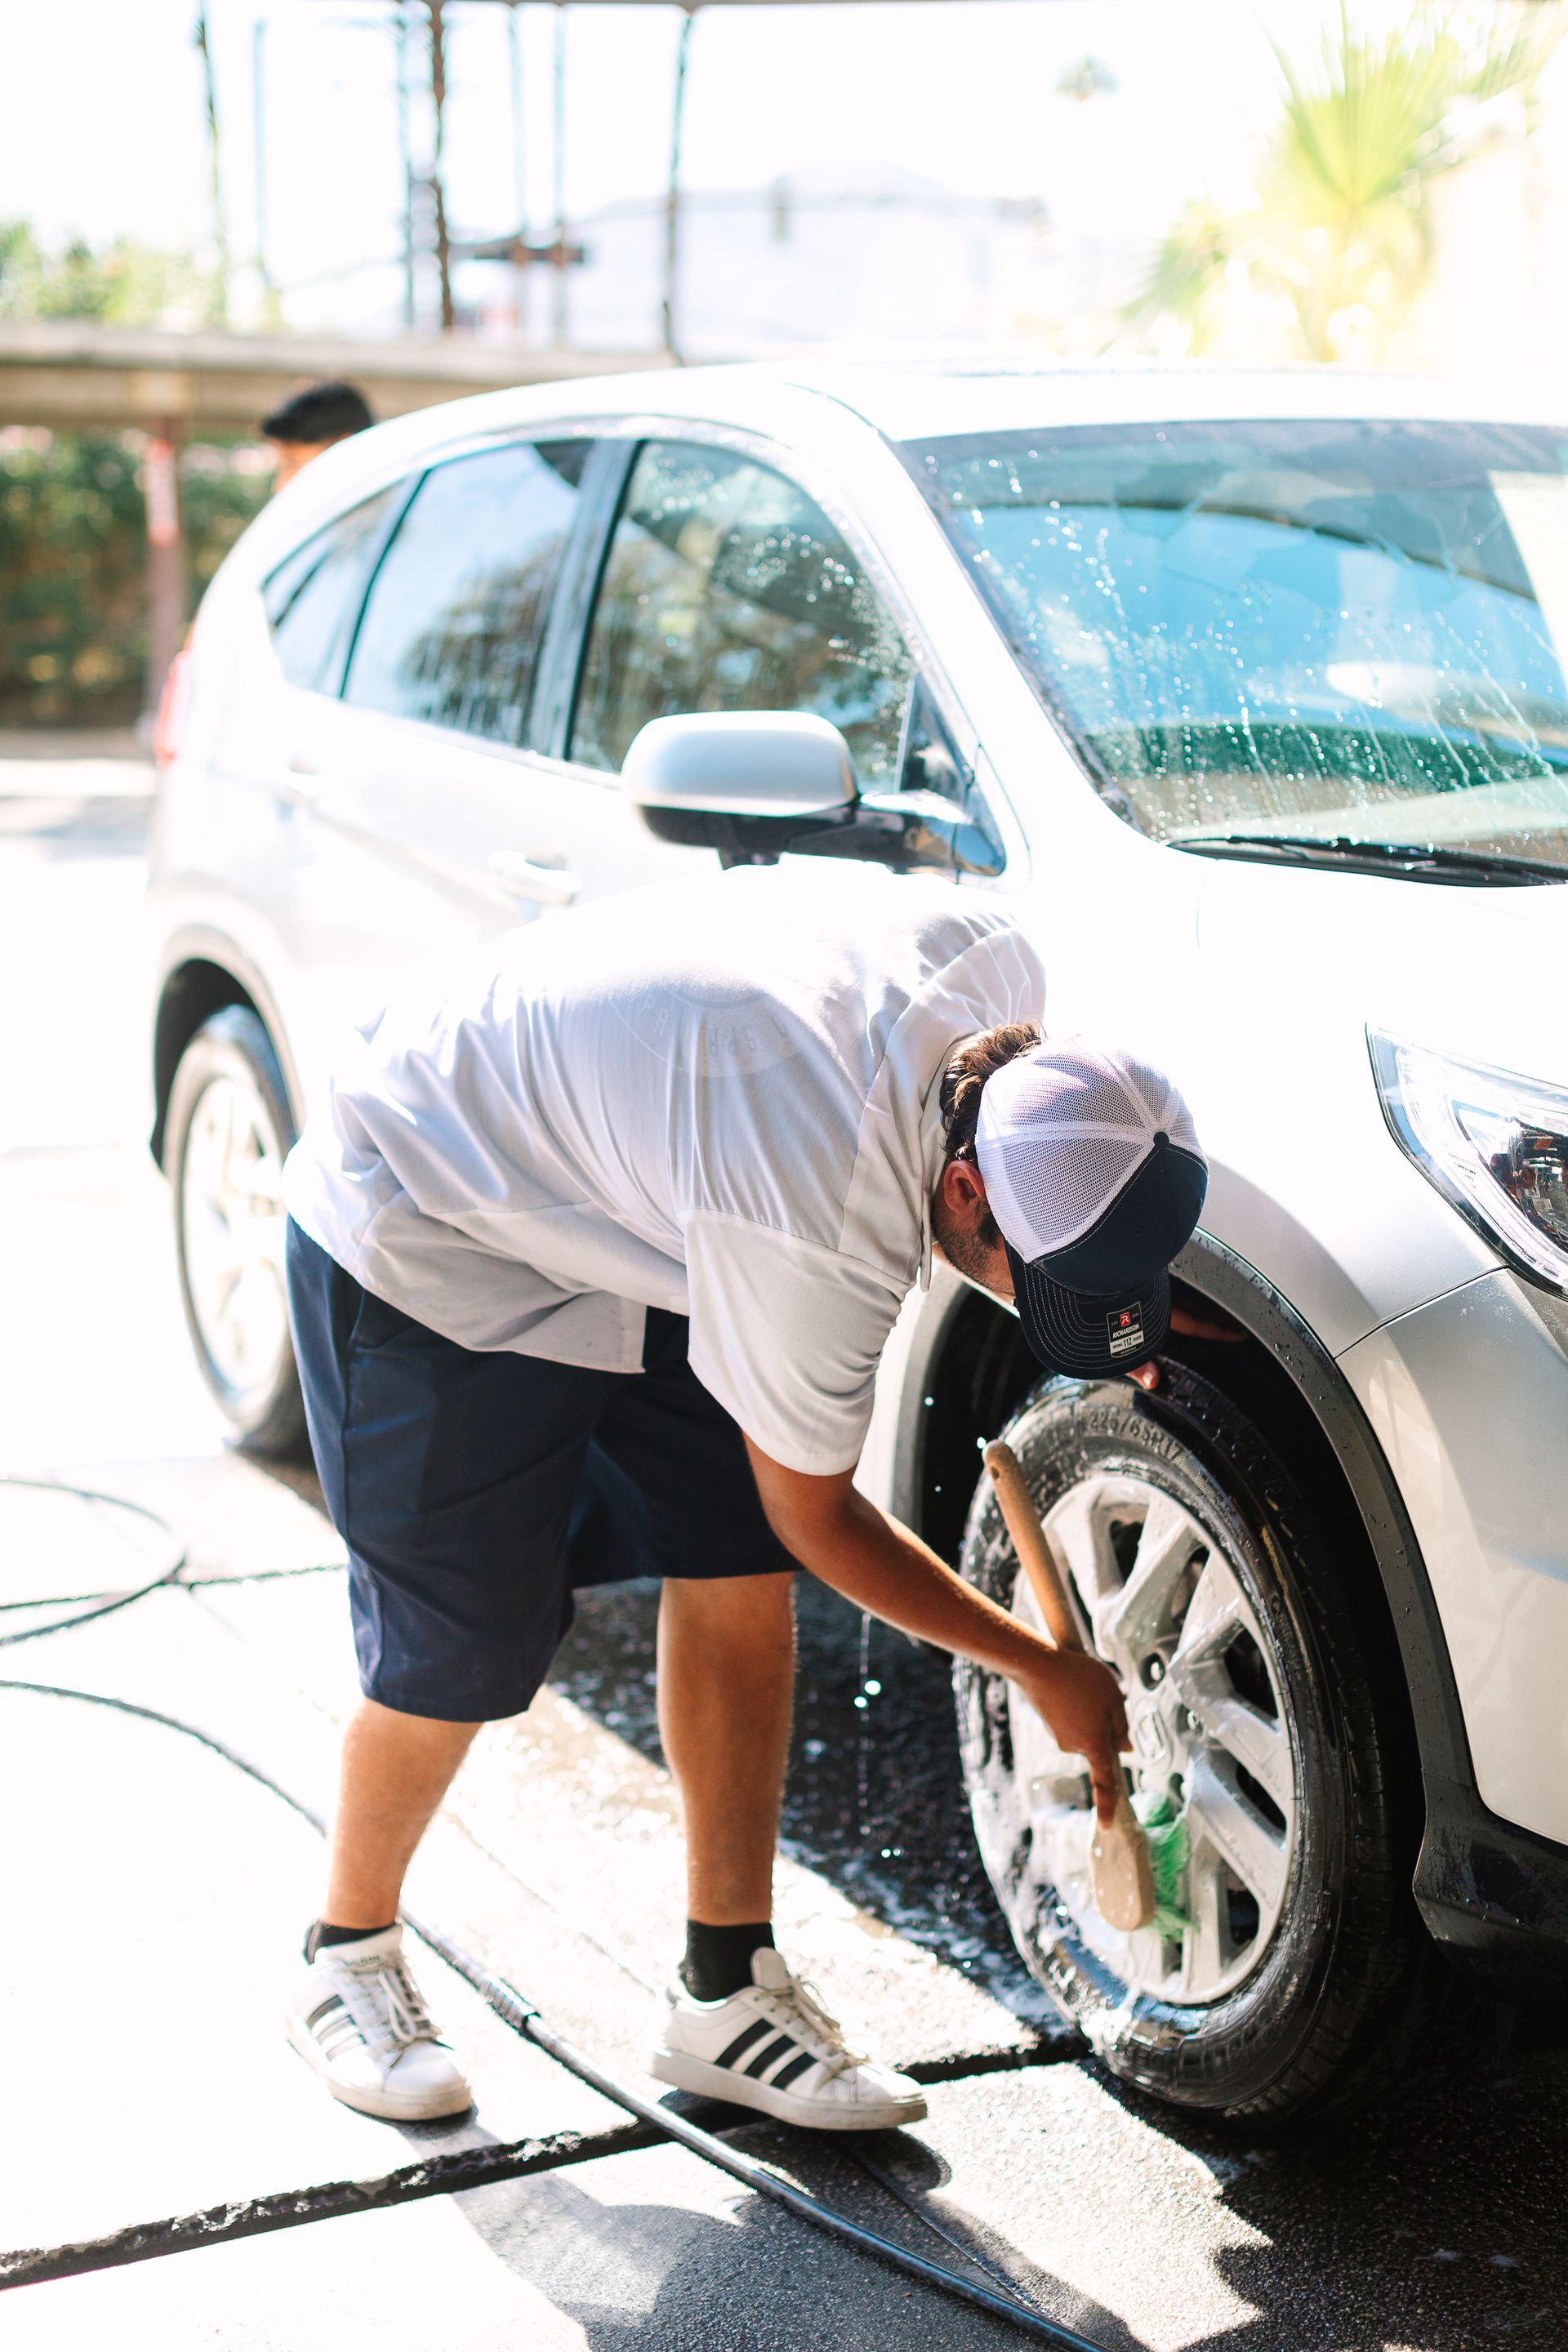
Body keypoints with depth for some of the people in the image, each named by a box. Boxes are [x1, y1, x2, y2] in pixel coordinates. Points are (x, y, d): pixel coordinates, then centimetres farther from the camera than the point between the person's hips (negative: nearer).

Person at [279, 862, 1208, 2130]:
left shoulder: (1001, 969, -20)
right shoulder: (821, 1234, -38)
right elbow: (818, 1518, -20)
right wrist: (1045, 1670, -9)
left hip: (614, 1203, 8)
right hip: (426, 1243, -8)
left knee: (740, 1568, 0)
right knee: (461, 1656, -4)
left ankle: (728, 1991, 12)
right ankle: (351, 1956, 23)